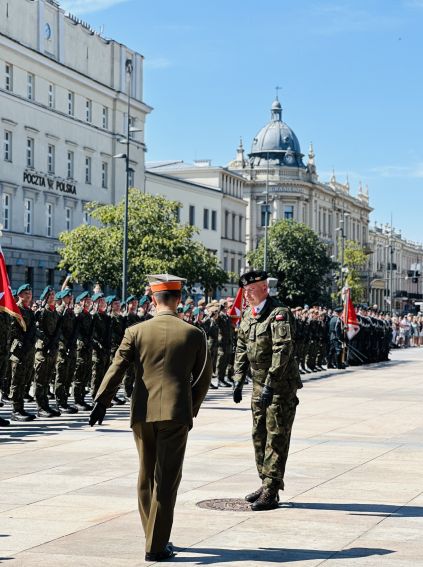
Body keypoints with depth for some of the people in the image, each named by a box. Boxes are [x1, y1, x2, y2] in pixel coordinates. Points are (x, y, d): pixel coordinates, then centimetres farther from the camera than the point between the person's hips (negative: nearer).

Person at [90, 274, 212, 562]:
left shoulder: (136, 332, 0)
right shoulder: (194, 334, 0)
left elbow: (117, 368, -6)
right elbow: (203, 378, 5)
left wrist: (102, 402, -2)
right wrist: (192, 409, 16)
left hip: (142, 414, 2)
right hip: (176, 414, -2)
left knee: (147, 476, 16)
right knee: (166, 480, 2)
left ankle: (154, 537, 26)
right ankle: (156, 546, 1)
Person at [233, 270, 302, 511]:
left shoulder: (279, 314, -17)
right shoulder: (248, 315, 9)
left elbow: (283, 351, -24)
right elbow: (242, 348, 17)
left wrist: (270, 385, -28)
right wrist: (239, 380, 10)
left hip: (281, 385, -8)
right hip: (260, 383, 8)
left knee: (277, 437, -5)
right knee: (259, 435, 13)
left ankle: (271, 492, -3)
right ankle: (266, 484, 23)